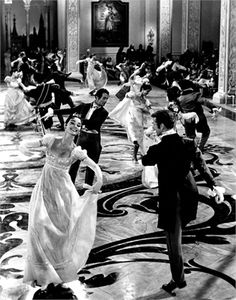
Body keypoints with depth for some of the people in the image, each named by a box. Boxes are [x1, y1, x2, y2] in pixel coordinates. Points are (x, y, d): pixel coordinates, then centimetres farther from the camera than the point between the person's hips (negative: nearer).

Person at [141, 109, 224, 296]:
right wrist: (214, 186, 3)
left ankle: (179, 280, 21)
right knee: (176, 237, 25)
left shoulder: (158, 149, -19)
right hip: (189, 194, 6)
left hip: (170, 198, -6)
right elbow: (202, 166, -3)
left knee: (174, 241, 8)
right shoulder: (189, 143, -7)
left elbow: (145, 161, 1)